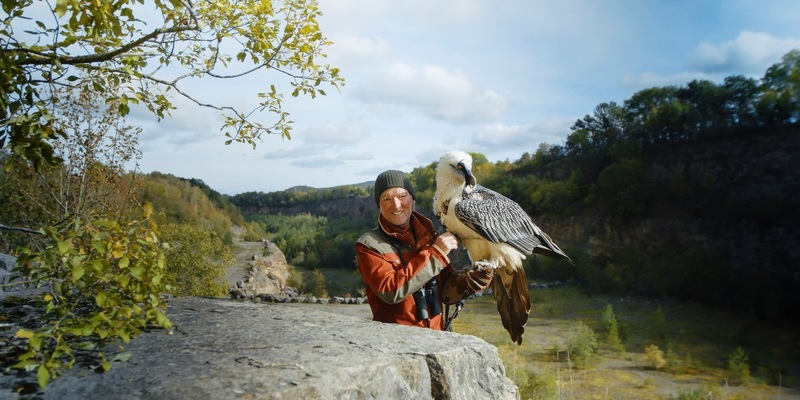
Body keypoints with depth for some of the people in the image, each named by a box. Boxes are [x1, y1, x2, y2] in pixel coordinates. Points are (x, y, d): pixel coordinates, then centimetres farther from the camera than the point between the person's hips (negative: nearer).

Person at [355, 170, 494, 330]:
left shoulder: (430, 236, 7)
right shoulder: (368, 244, -4)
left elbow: (446, 292, 9)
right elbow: (390, 291, -18)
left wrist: (473, 278, -9)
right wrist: (434, 254, -17)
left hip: (436, 334, 4)